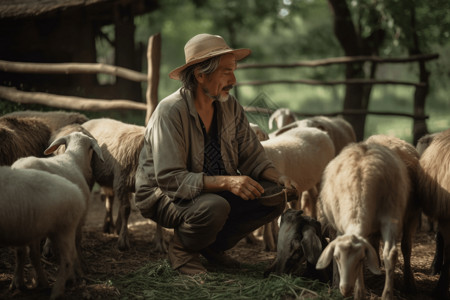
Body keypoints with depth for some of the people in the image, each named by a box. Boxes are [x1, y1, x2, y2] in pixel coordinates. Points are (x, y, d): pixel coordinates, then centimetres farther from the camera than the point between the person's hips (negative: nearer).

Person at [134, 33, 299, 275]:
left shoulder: (230, 106, -1)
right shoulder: (170, 112, -23)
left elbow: (252, 156, 3)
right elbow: (169, 178, -30)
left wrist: (278, 177, -18)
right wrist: (226, 182, -40)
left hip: (214, 191, 7)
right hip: (164, 196, -7)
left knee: (274, 199, -11)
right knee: (214, 207, -38)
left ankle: (213, 245, 6)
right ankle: (182, 248, -5)